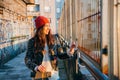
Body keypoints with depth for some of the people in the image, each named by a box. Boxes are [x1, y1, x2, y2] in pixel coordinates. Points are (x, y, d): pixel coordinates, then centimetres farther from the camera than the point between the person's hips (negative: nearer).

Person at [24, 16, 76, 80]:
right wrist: (36, 67, -22)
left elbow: (56, 55, 8)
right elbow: (27, 59, -5)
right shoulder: (32, 41, -5)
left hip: (53, 74, 3)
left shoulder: (52, 40, 4)